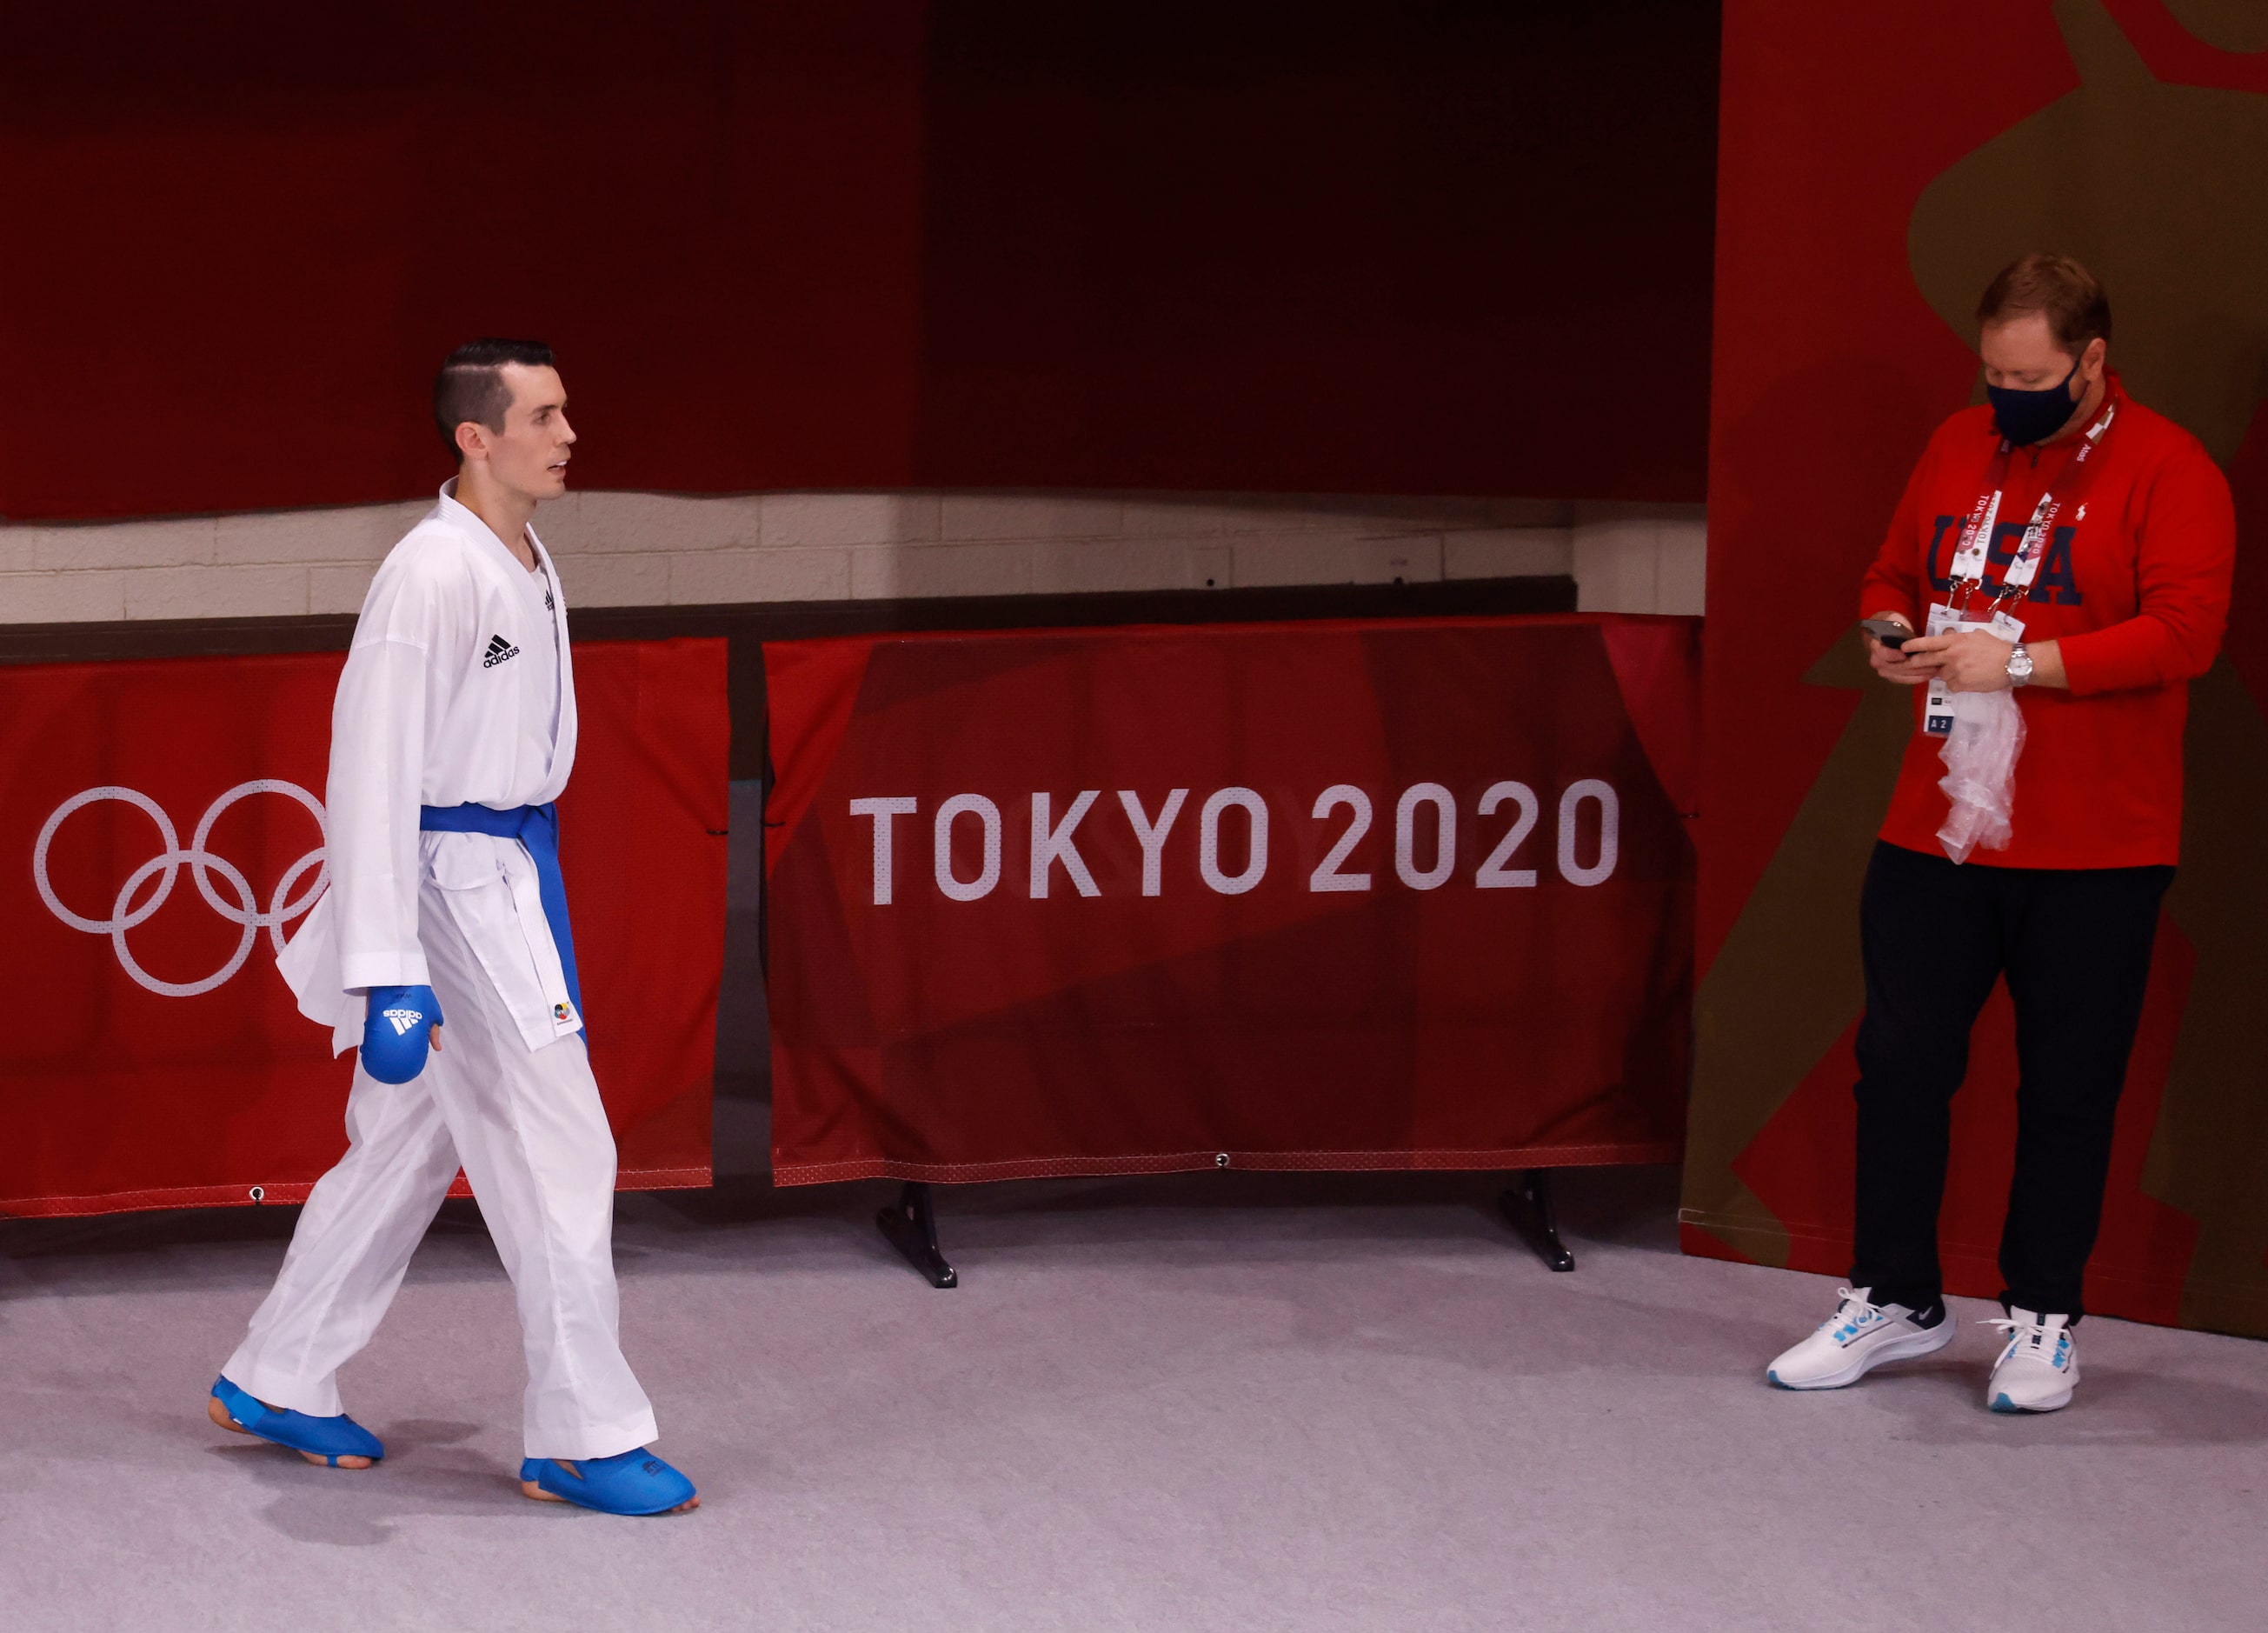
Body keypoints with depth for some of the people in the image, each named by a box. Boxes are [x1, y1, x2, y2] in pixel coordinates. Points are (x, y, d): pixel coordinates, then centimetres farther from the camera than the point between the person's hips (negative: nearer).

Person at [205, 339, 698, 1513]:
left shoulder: (527, 566, 10)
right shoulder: (433, 575, -20)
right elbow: (374, 774, -22)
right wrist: (388, 975, -25)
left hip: (512, 884, 10)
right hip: (453, 888, -10)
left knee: (405, 1150, 17)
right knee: (558, 1156, -5)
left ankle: (274, 1384, 28)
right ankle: (586, 1439, 3)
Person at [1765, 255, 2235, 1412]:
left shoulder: (2166, 470, -7)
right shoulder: (1960, 447, 11)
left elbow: (2185, 631, -17)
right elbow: (1892, 574, 22)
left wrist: (2018, 661, -21)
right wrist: (1890, 635, -1)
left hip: (2094, 852, -5)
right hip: (1934, 832, 5)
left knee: (2067, 1088, 4)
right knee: (1900, 1060, 6)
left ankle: (2042, 1320, 17)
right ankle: (1895, 1301, 19)